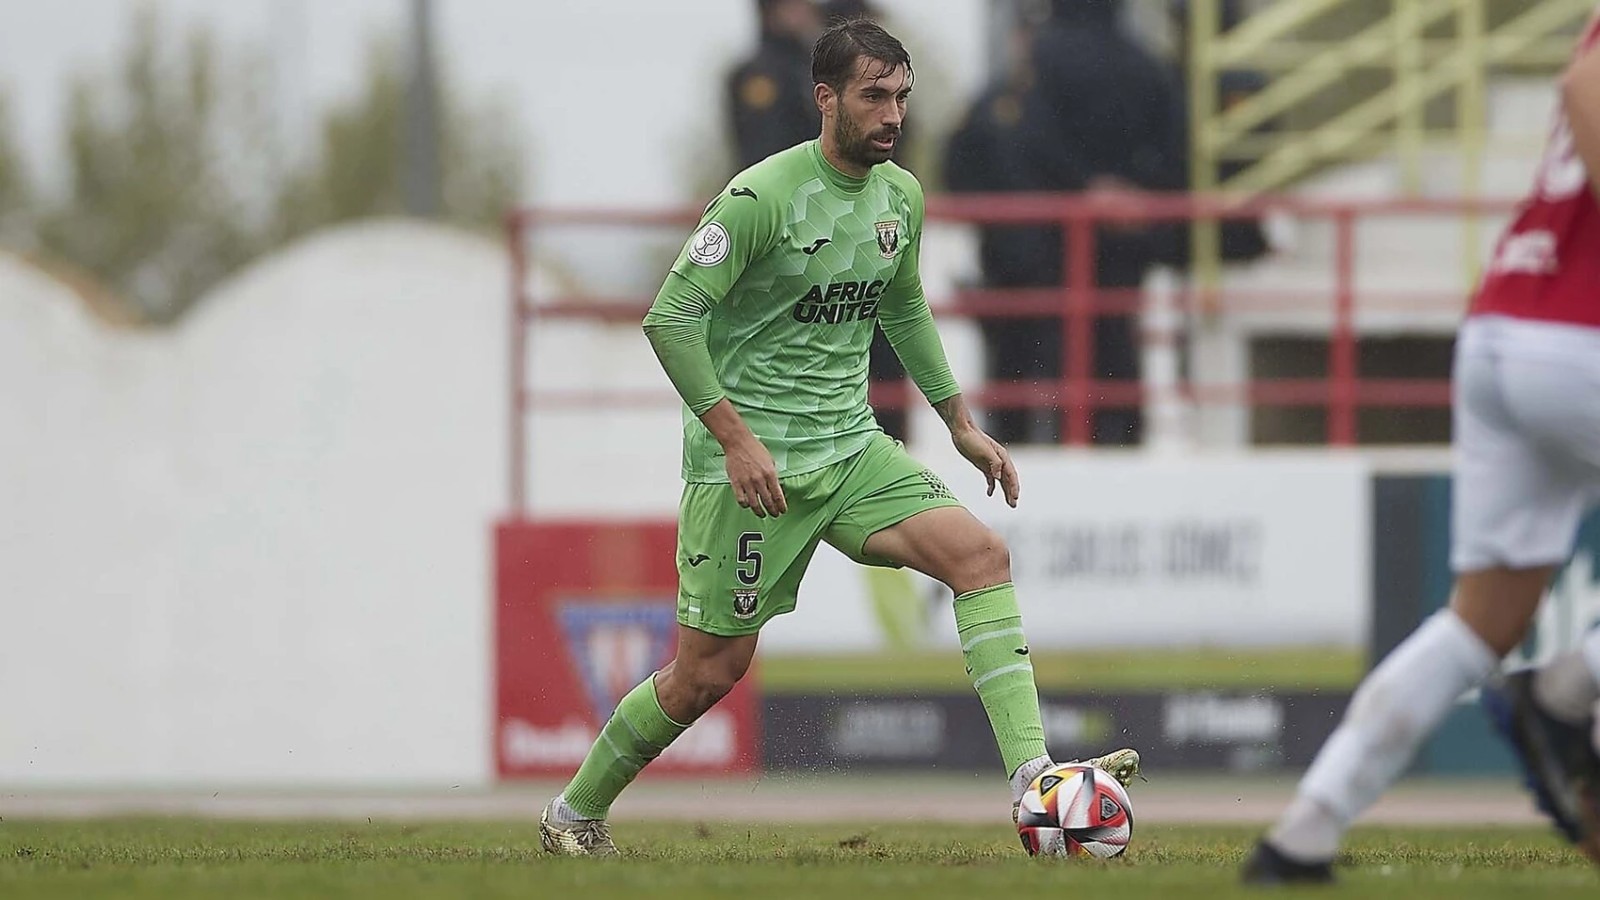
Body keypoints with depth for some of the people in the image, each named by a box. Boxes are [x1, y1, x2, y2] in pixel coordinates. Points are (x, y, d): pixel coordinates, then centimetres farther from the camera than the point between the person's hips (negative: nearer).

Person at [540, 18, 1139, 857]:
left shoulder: (901, 196, 6)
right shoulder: (763, 197, -16)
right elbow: (670, 317, -17)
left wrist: (961, 424, 21)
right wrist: (736, 437, -23)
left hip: (850, 449, 6)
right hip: (750, 462, -6)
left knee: (981, 553, -15)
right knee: (708, 671, -1)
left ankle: (1031, 775, -23)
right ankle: (574, 812, 21)